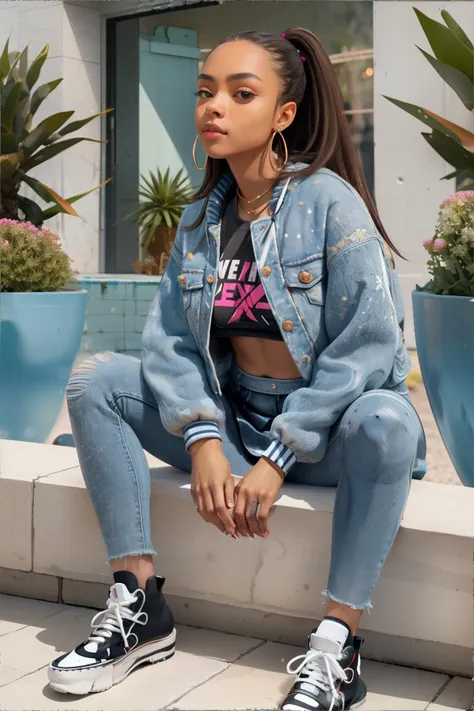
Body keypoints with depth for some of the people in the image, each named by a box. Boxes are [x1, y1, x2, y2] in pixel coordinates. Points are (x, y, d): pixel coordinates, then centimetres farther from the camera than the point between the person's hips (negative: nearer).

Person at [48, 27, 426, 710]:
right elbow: (171, 340, -2)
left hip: (325, 431, -5)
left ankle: (336, 646, -26)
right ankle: (140, 606, -10)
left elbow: (368, 345, -20)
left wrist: (277, 460, -21)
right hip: (233, 418, 5)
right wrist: (202, 441, -19)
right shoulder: (201, 218, 5)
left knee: (387, 422, -38)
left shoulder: (329, 199, -12)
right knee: (94, 381, -9)